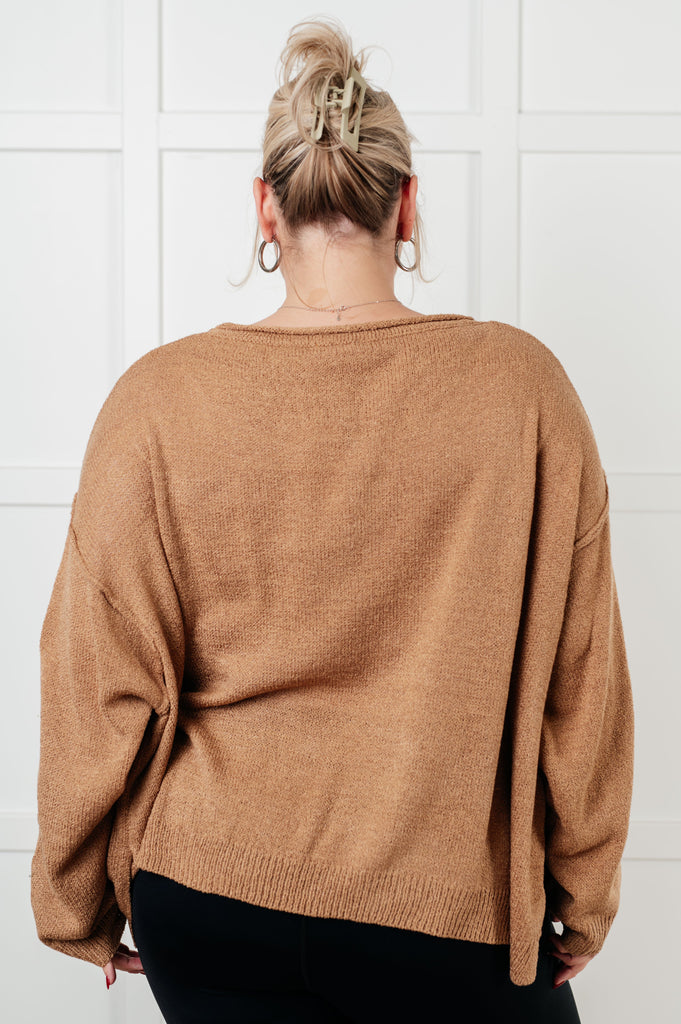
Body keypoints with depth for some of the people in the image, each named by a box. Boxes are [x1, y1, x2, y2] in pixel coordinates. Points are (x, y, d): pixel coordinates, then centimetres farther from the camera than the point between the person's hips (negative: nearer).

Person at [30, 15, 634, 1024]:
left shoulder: (160, 400, -10)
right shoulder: (522, 385, -10)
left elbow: (101, 681, -6)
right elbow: (580, 674, -4)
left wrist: (81, 902, 10)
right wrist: (584, 897, 9)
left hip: (209, 897, 1)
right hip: (446, 906, 0)